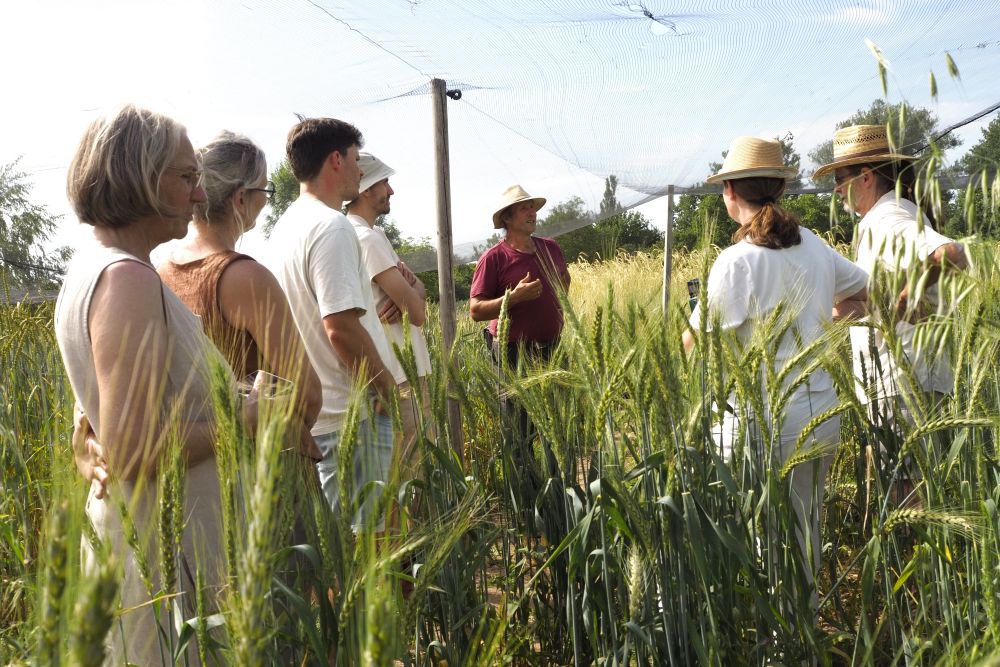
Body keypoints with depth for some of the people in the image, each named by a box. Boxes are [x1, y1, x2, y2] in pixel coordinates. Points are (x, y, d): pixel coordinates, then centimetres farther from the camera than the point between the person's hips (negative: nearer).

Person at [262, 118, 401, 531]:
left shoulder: (287, 225, 14)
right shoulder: (331, 226, -16)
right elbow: (342, 326, -23)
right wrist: (385, 386, -12)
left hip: (311, 408, 10)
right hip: (352, 411, -10)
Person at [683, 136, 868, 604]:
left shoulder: (738, 260, -17)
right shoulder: (814, 246, 4)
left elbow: (696, 344, -15)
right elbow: (861, 292, 22)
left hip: (762, 424, -7)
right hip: (822, 418, 7)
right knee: (806, 527, 19)